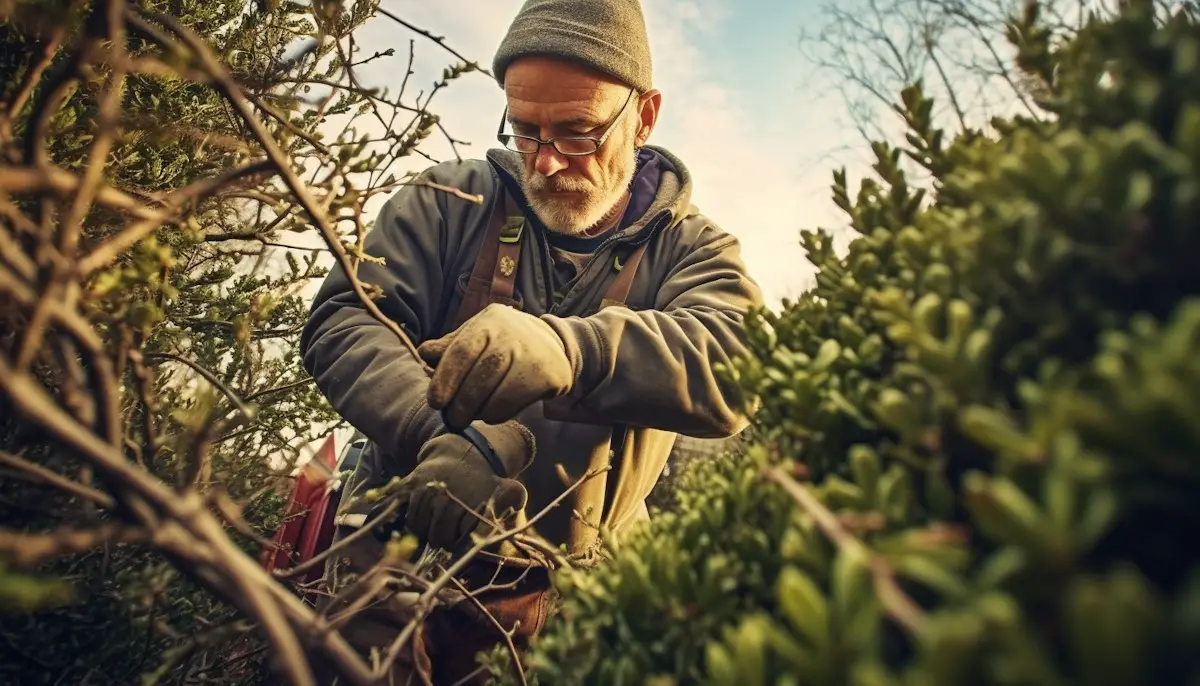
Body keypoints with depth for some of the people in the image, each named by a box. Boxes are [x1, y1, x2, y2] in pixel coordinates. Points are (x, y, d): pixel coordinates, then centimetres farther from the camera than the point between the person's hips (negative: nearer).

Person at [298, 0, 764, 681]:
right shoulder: (449, 202, 0)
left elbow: (736, 368, -22)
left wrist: (568, 351, -41)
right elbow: (341, 321, -11)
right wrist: (440, 439, -30)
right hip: (398, 553, 1)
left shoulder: (692, 248, -2)